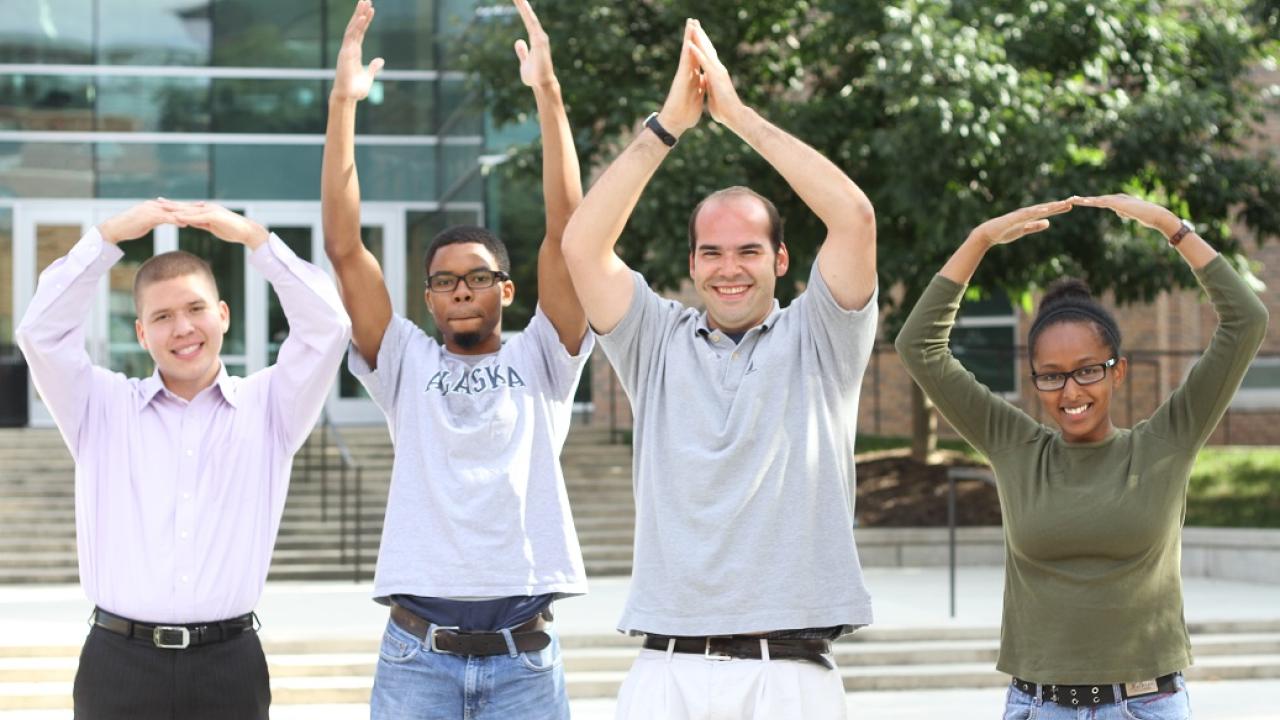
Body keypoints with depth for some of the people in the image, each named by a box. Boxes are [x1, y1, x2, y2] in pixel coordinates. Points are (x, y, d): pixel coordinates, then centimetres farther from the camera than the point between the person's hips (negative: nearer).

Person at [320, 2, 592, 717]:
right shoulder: (406, 364, 11)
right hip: (417, 656, 0)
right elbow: (344, 247, 2)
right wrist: (344, 102, -6)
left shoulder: (539, 362, 9)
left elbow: (566, 233, -2)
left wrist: (548, 91, -10)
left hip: (524, 659, 0)